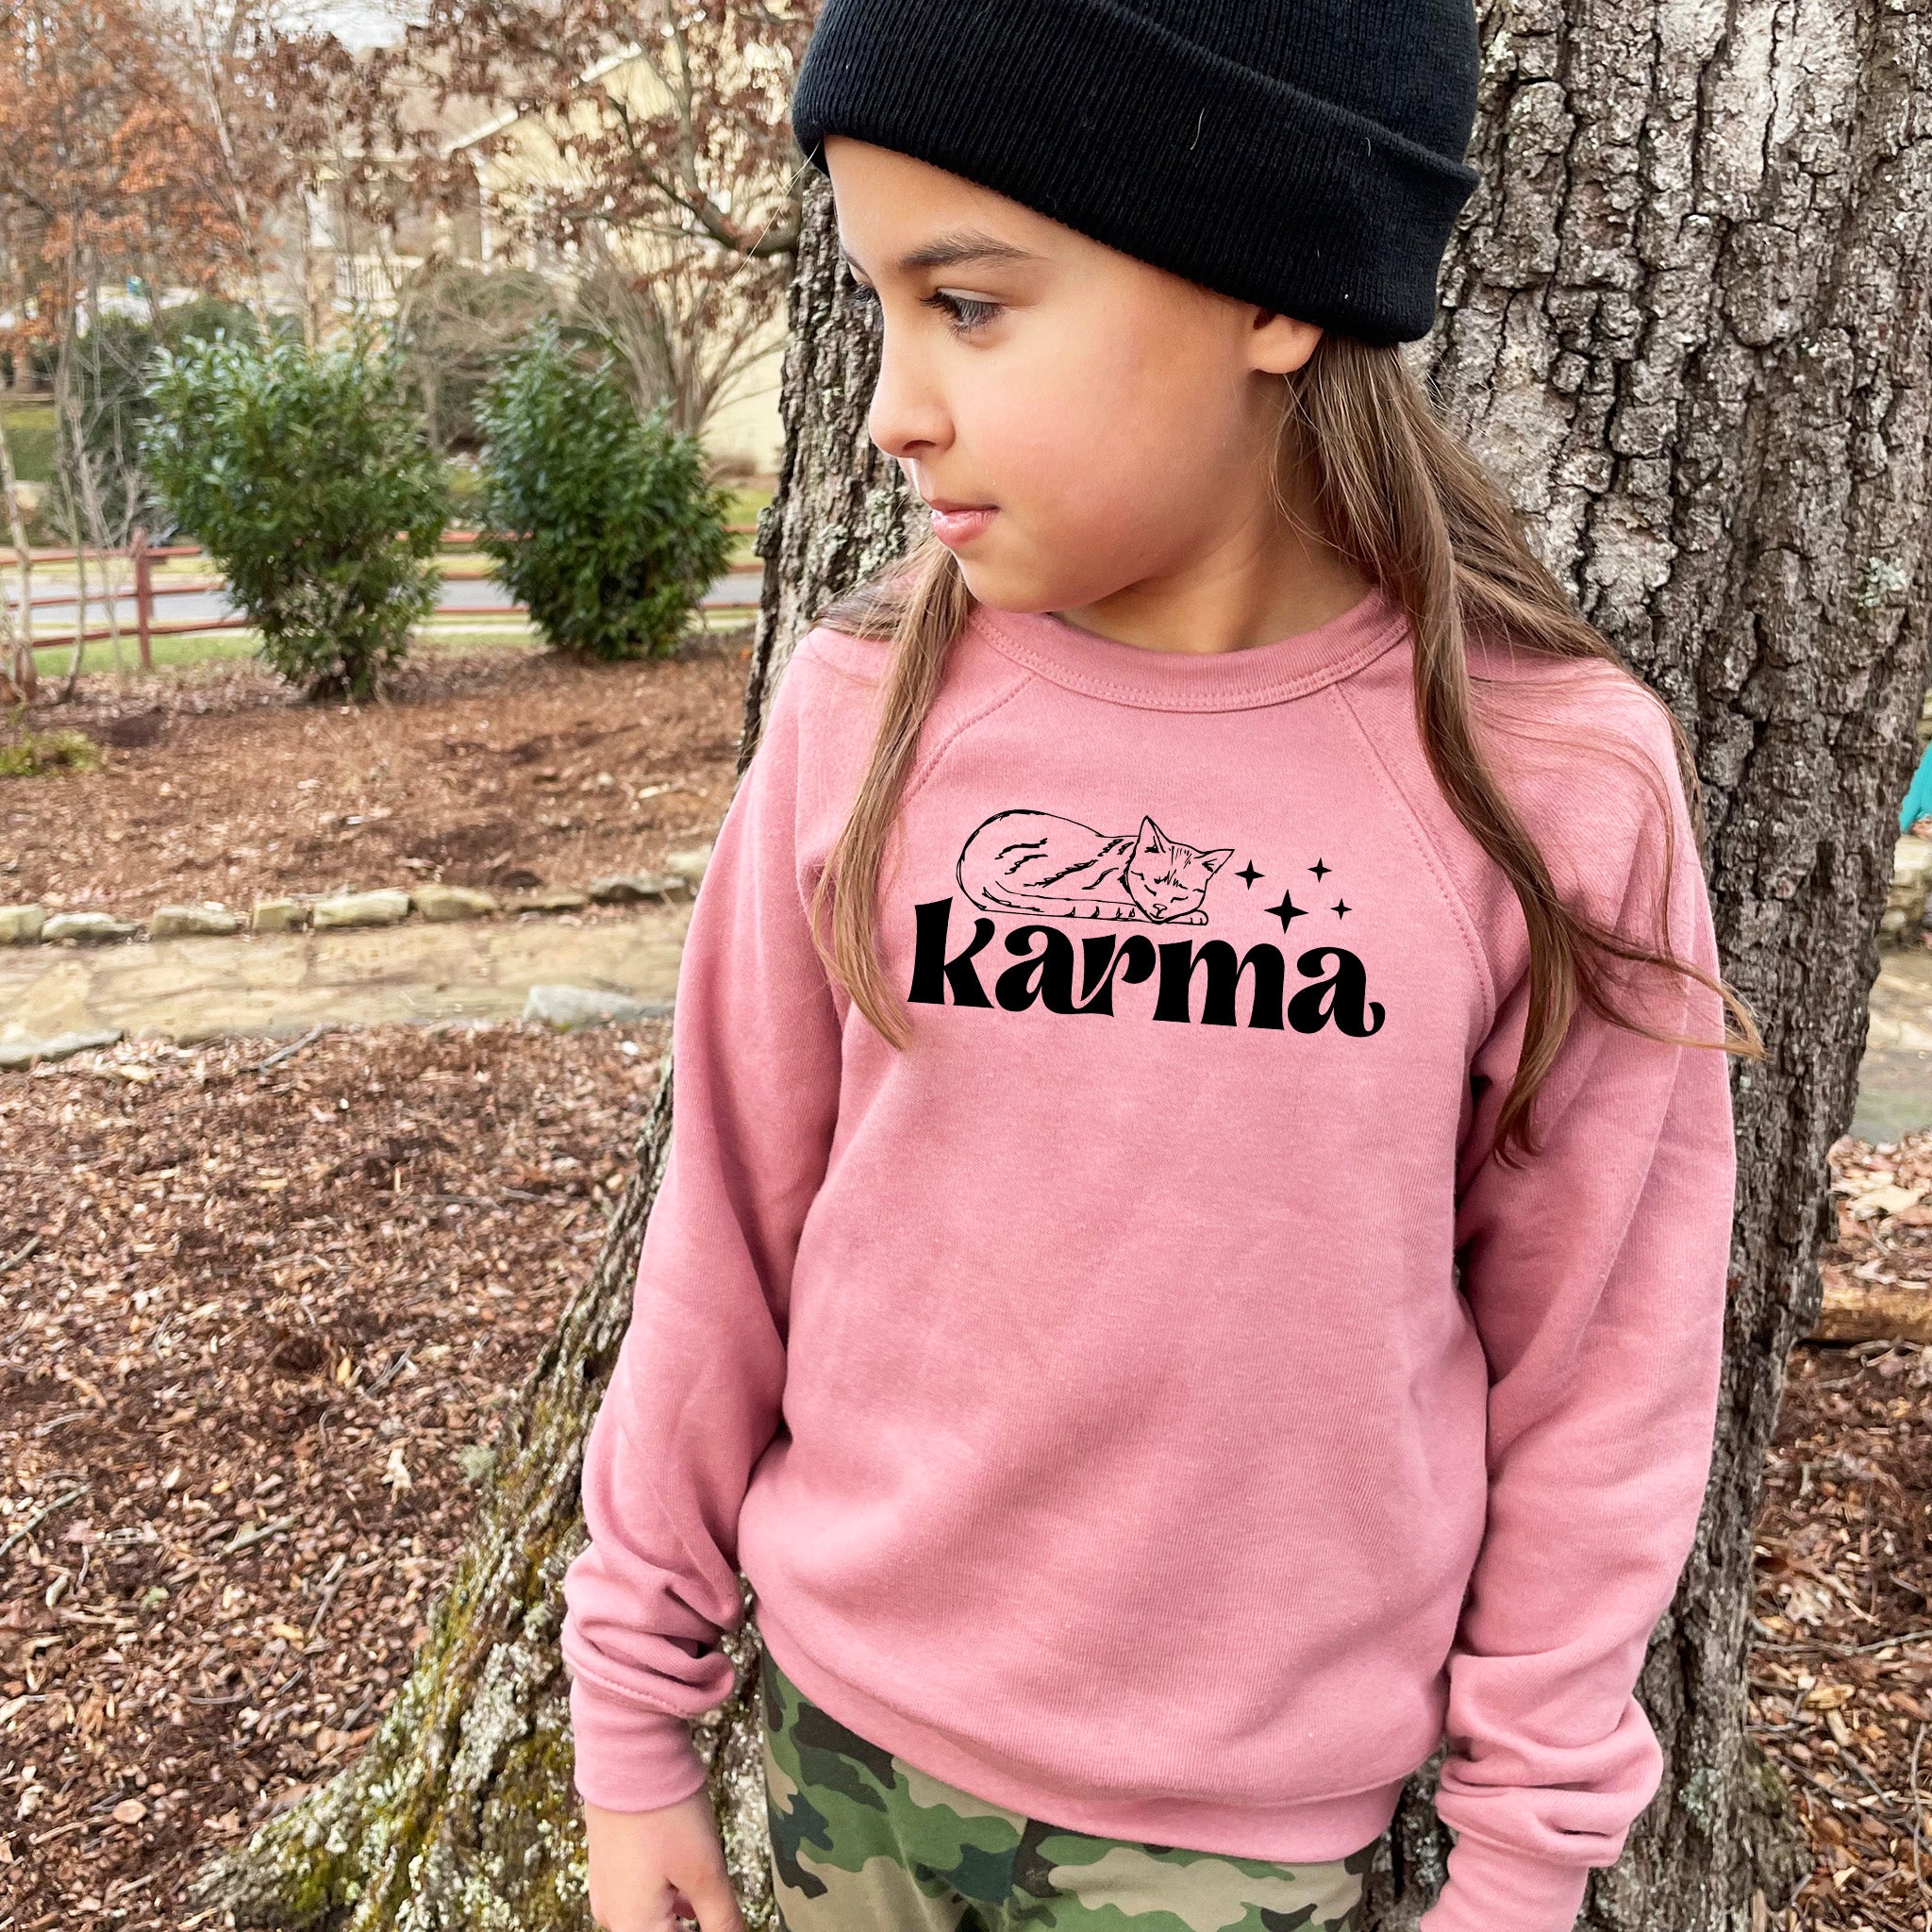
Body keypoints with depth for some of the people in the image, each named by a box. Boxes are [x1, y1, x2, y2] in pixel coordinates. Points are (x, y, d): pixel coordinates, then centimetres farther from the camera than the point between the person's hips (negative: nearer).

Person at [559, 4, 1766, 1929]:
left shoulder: (1556, 778, -16)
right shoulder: (865, 708, -13)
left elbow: (1589, 1361, -6)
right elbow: (728, 1245, -5)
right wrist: (634, 1719, 4)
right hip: (846, 1726, 2)